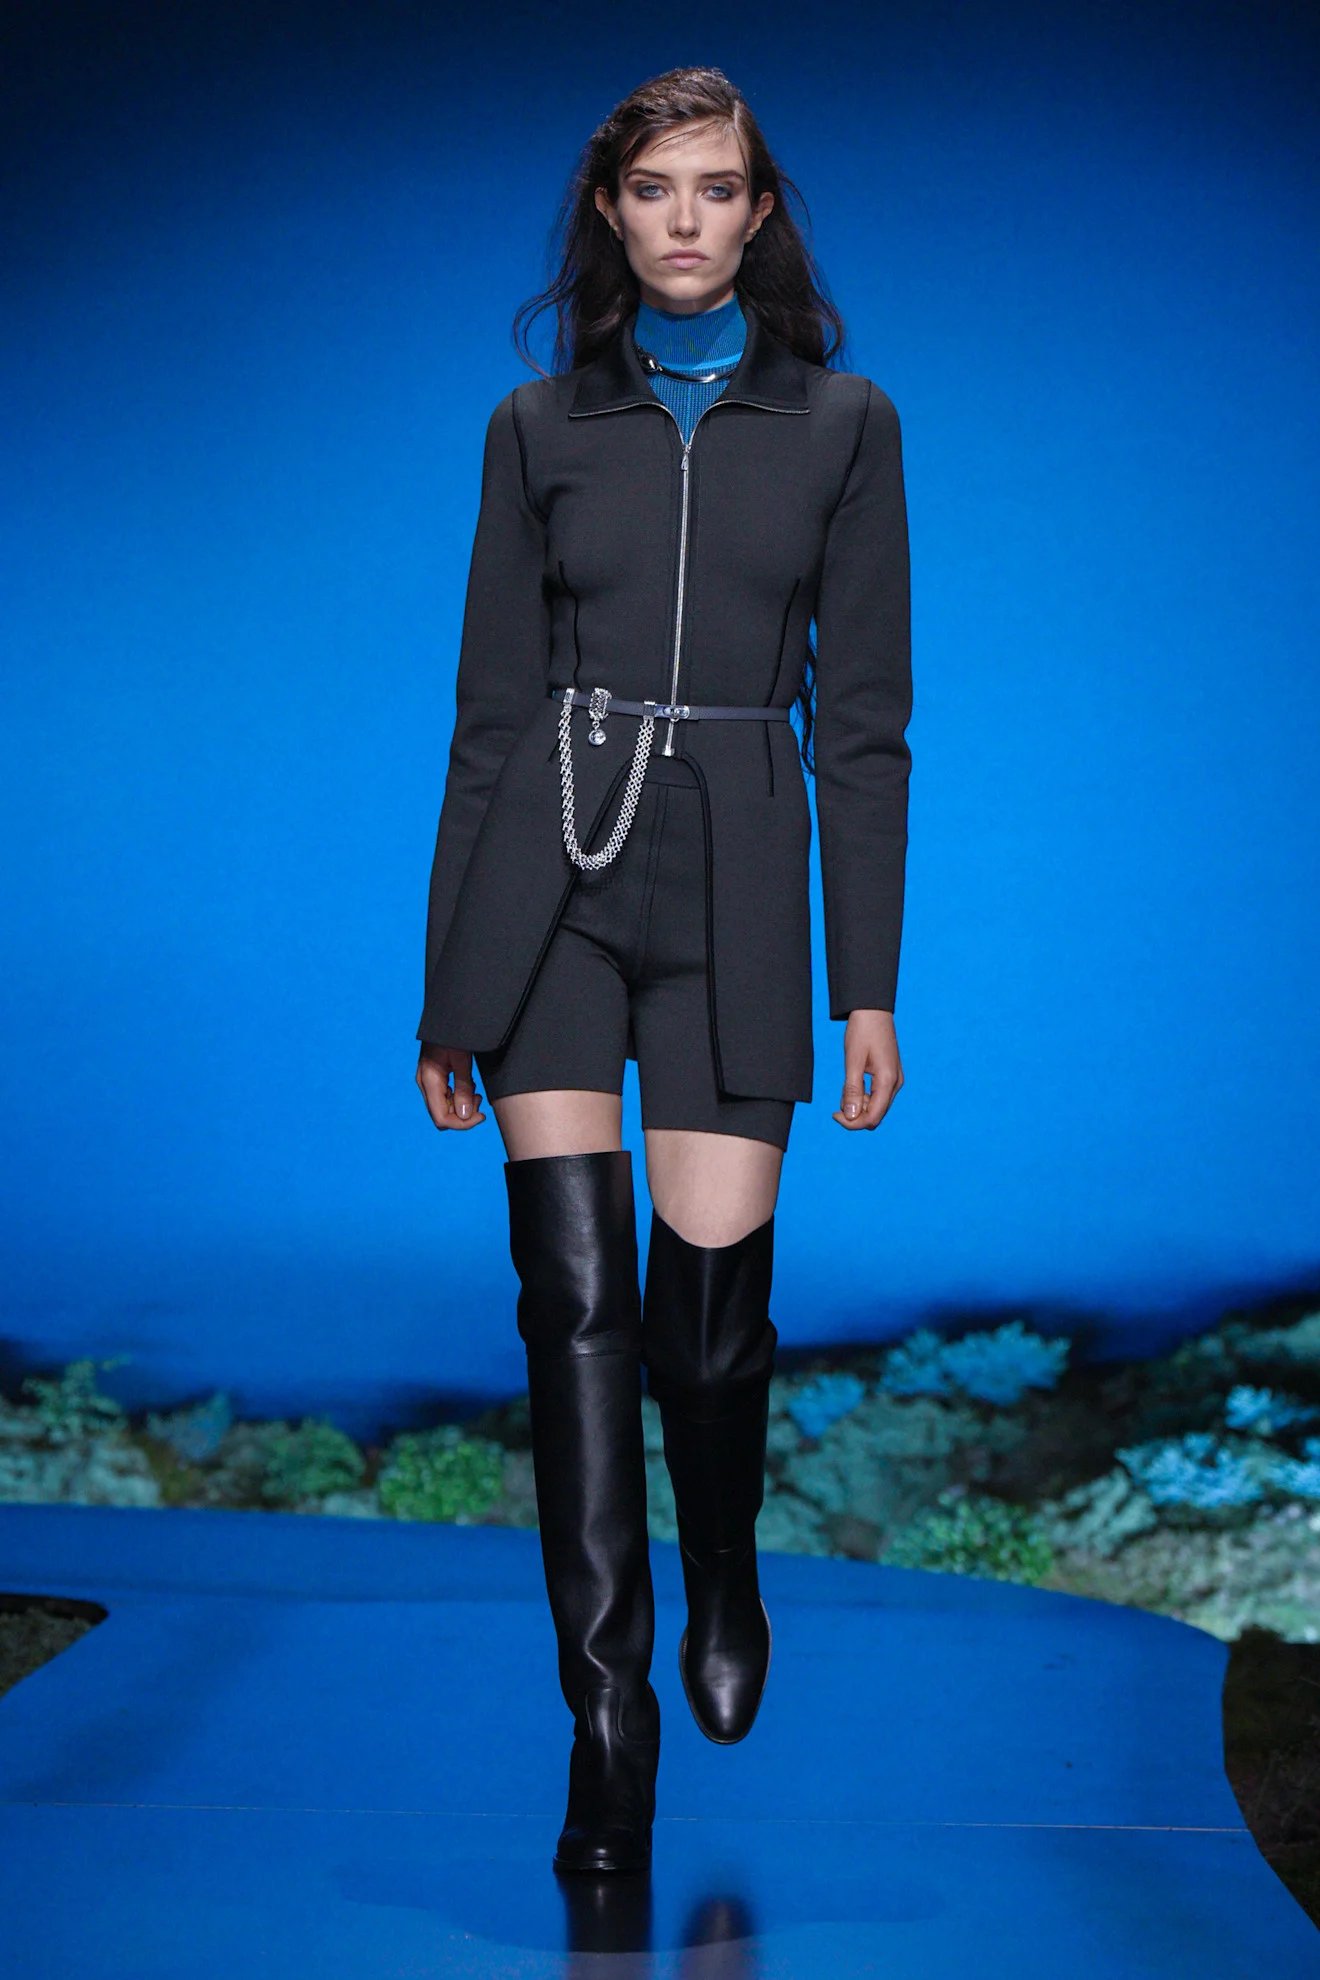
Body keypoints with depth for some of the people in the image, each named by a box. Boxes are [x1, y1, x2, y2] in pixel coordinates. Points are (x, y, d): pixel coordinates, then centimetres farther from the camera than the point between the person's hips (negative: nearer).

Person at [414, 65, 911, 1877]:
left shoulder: (841, 423, 7)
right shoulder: (540, 426, 9)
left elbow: (862, 717, 6)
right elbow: (491, 706, 9)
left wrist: (867, 983, 0)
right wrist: (448, 984, 7)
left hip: (736, 877, -1)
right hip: (552, 873, 1)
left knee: (708, 1305, -5)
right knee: (577, 1295, -6)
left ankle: (726, 1592, 28)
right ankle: (610, 1721, 3)